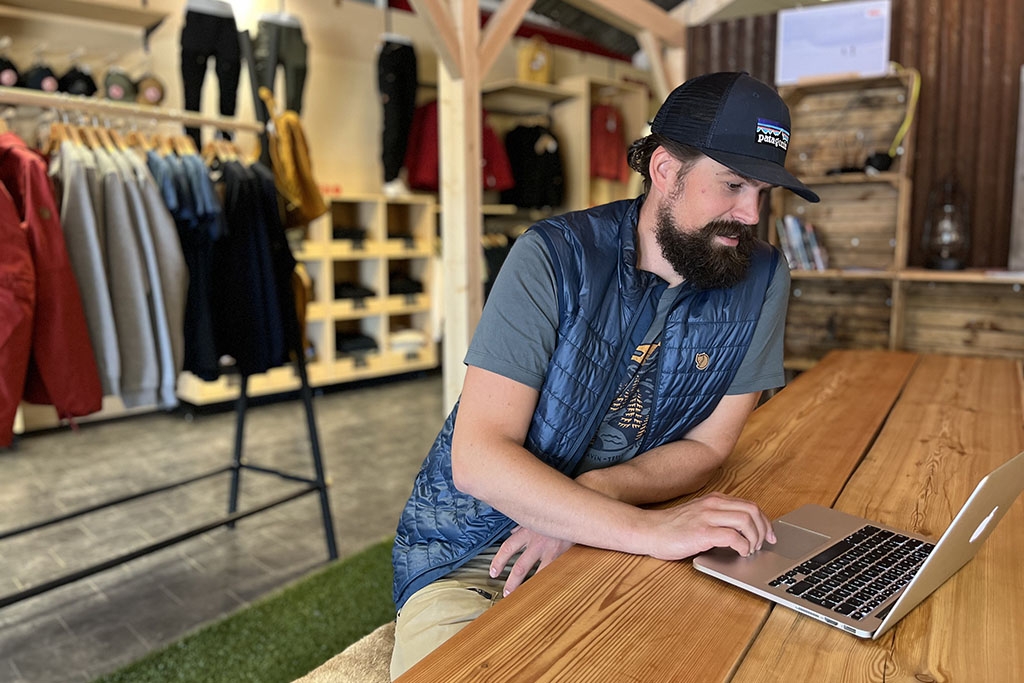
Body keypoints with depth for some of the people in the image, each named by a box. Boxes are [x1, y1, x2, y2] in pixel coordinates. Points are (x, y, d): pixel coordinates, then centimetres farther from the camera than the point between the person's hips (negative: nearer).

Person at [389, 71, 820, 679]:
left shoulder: (762, 280, -4)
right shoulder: (556, 257, -16)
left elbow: (707, 445, -1)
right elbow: (478, 455, -22)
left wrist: (591, 493, -19)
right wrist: (648, 529, -33)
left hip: (606, 546, 4)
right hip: (469, 555, -3)